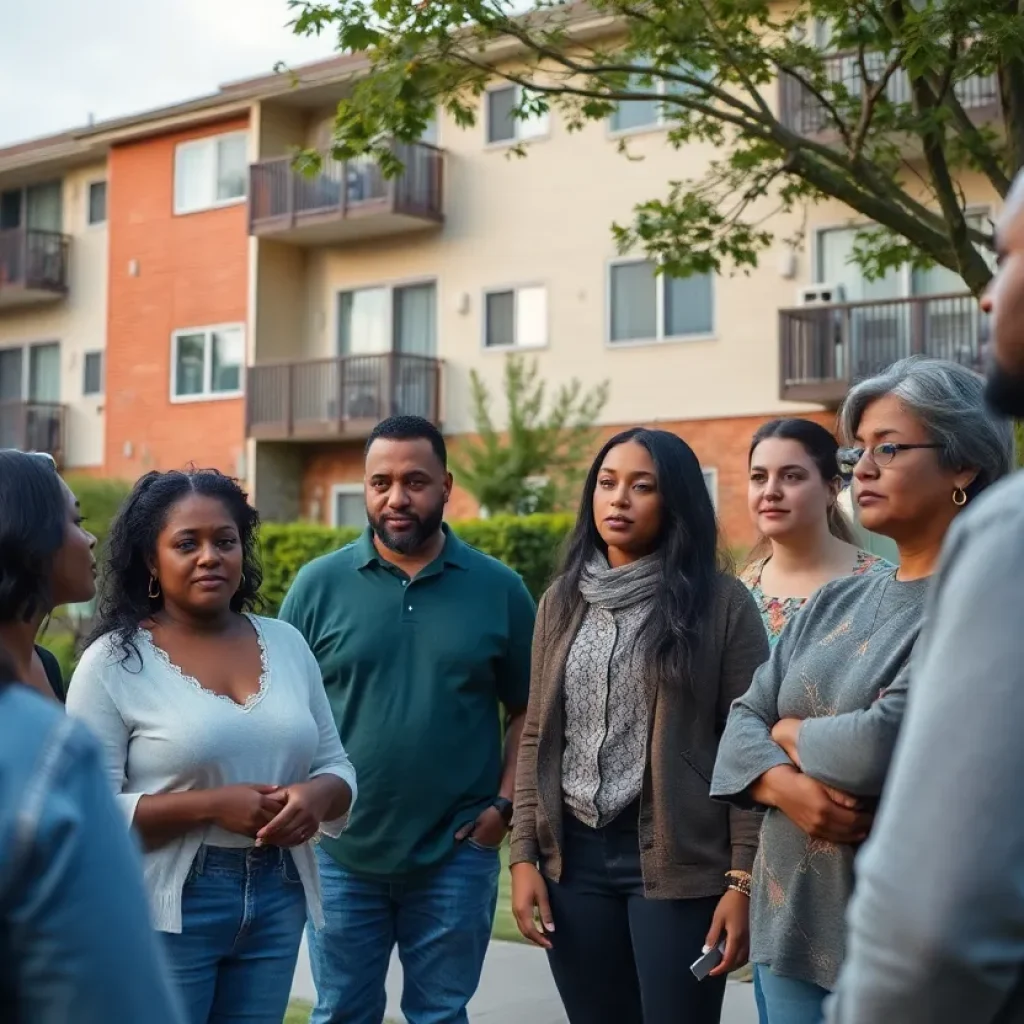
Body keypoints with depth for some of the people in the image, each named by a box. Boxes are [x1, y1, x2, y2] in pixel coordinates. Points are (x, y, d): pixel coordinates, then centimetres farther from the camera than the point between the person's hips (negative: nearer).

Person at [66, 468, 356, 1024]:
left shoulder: (286, 643, 6)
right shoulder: (113, 662, -7)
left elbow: (335, 766, 12)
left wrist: (315, 796, -11)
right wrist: (211, 805, -21)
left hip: (277, 898, 4)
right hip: (166, 908, -4)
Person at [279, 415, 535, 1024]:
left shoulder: (498, 589, -1)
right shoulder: (319, 584, -2)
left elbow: (528, 710, 4)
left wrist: (505, 804, -5)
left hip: (456, 855, 0)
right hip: (341, 853, 1)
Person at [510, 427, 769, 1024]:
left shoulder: (721, 602, -4)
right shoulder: (564, 599, 9)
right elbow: (538, 738, 11)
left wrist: (743, 880, -10)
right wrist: (524, 855, 4)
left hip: (679, 862, -4)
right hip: (575, 856, 4)